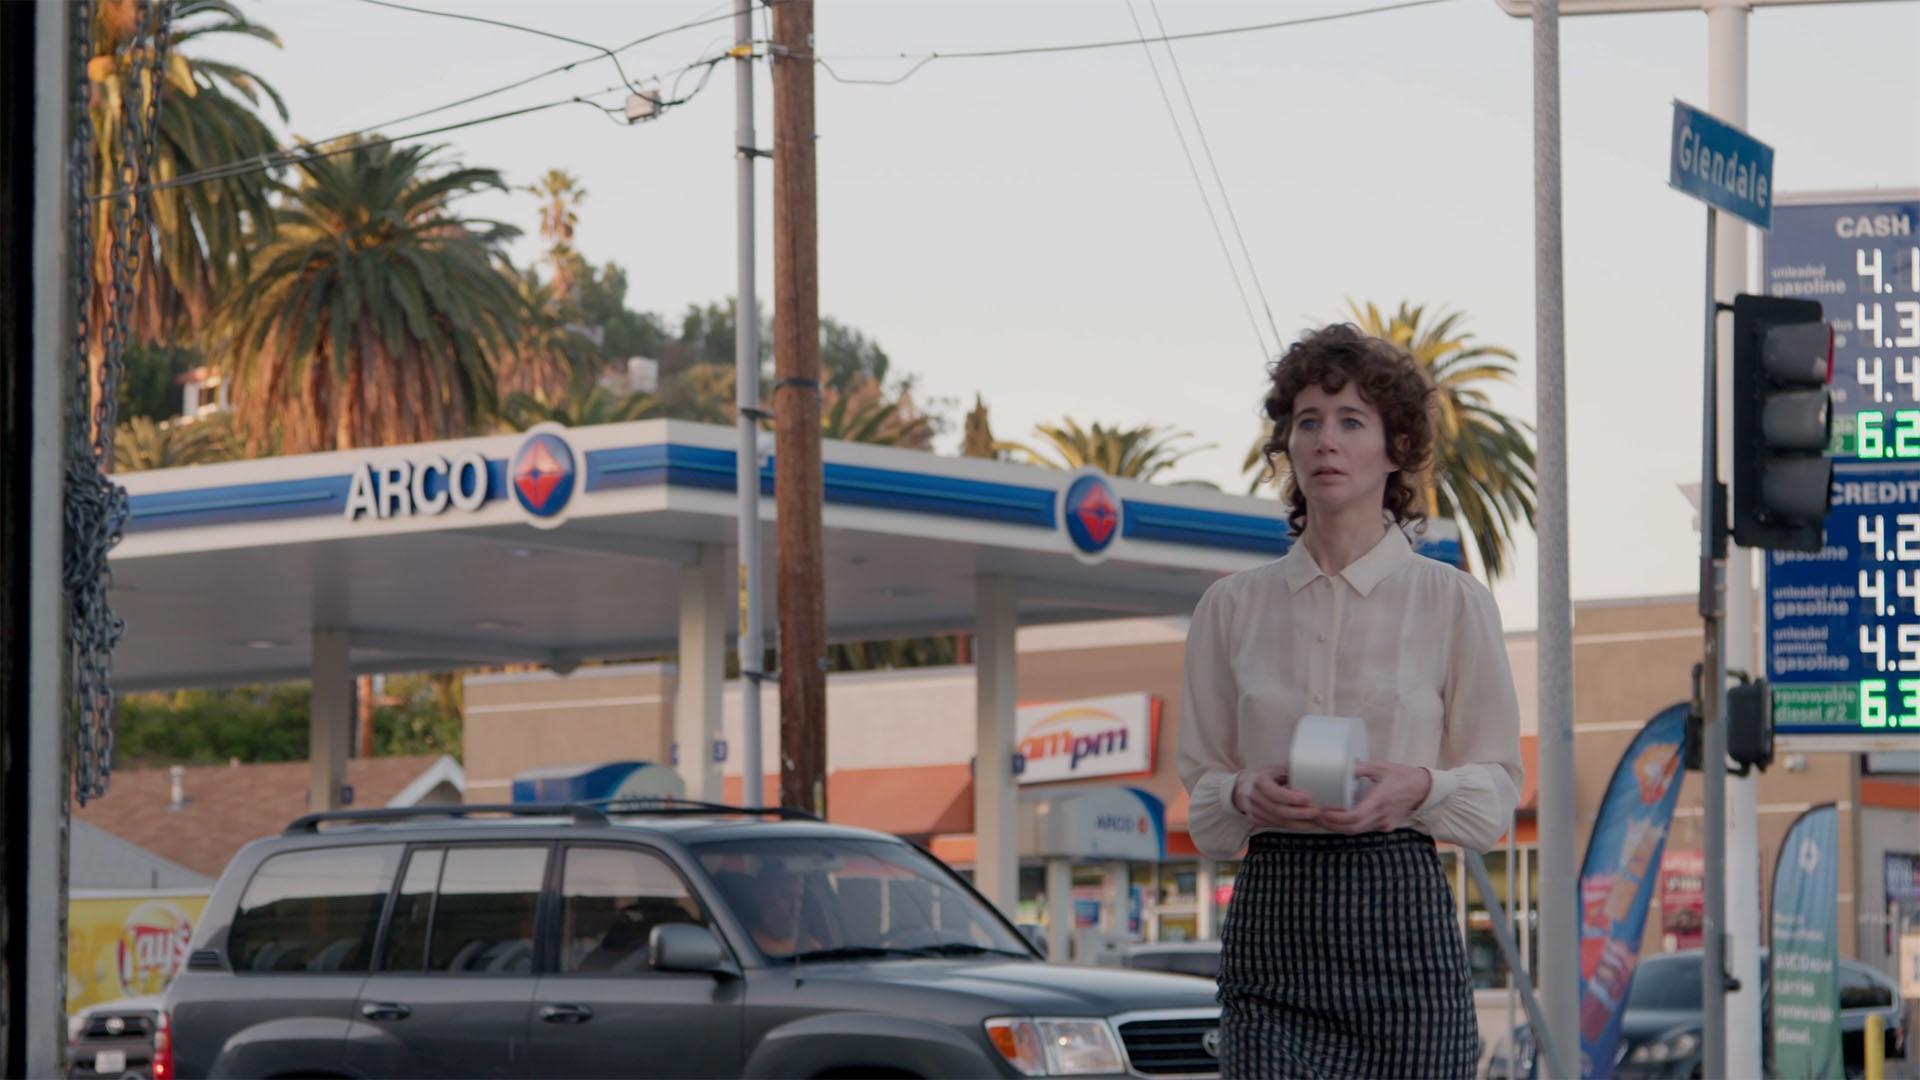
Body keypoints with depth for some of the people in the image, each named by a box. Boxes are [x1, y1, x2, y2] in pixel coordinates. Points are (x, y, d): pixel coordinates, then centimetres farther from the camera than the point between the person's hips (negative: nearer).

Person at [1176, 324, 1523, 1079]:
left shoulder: (1453, 603, 4)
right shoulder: (1232, 607, 11)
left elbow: (1497, 790, 6)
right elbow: (1199, 790, 13)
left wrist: (1419, 788, -14)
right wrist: (1247, 794, -9)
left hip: (1402, 924, -1)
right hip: (1270, 918, 1)